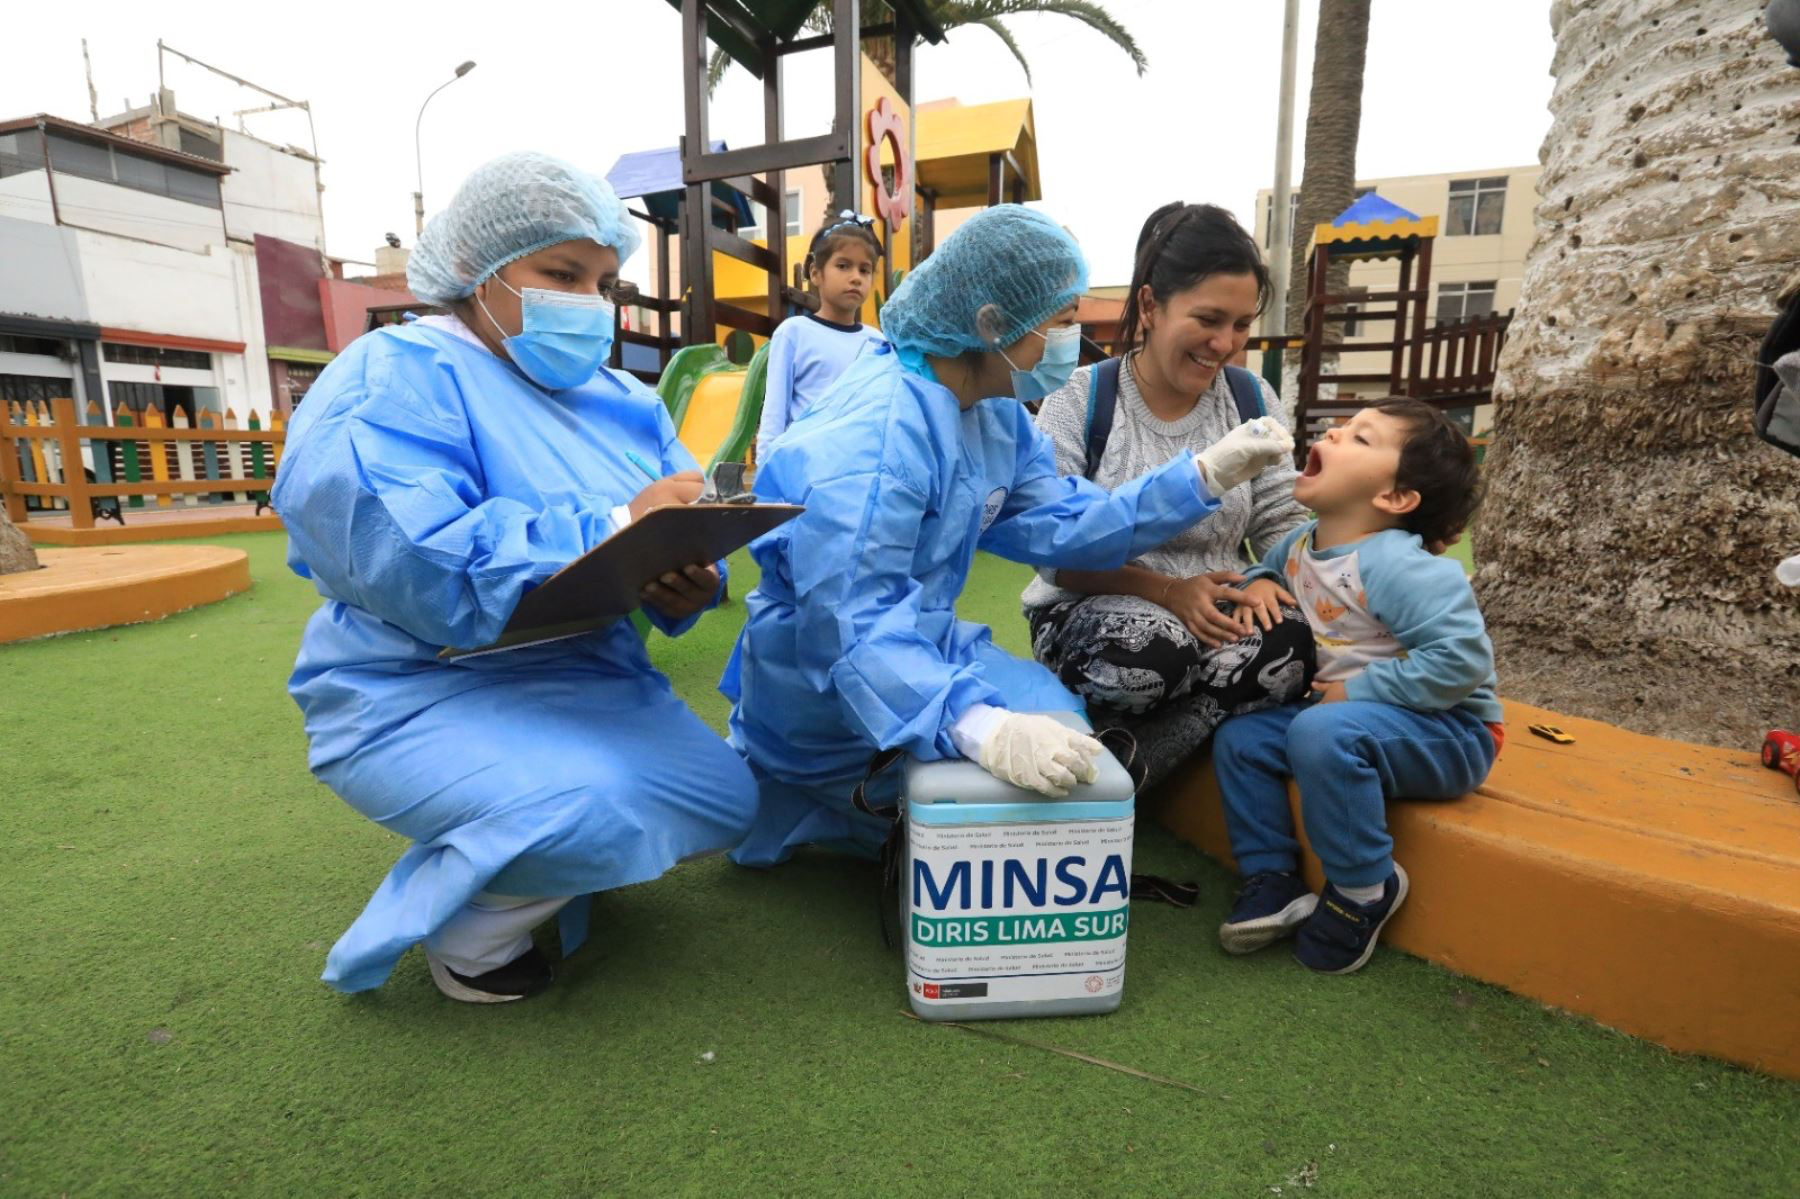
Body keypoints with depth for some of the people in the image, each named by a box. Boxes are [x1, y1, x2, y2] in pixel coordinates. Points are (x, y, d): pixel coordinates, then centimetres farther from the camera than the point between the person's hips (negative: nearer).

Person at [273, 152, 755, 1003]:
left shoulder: (621, 401, 9)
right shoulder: (394, 380, -12)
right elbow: (422, 573, -28)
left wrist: (691, 585, -21)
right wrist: (615, 526, -29)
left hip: (590, 683, 7)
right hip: (425, 699, -7)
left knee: (725, 802, 1)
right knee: (591, 815, -31)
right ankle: (467, 929, 4)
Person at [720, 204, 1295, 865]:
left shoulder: (996, 413, 2)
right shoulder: (874, 433, -29)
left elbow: (1059, 525, -1)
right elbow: (852, 625, -36)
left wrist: (1207, 473, -6)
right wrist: (983, 727, -49)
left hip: (914, 639, 9)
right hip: (826, 688, -9)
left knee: (1061, 733, 10)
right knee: (1031, 761, -14)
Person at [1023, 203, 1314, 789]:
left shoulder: (1252, 398, 5)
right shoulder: (1079, 400, -6)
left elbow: (1280, 522, 7)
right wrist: (1166, 591, -22)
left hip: (1215, 617, 4)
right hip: (1090, 612, -4)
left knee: (1287, 647, -30)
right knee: (1150, 650, -38)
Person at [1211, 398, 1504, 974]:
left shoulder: (1395, 564, -26)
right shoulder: (1300, 544, 0)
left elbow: (1462, 658, -30)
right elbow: (1271, 566, 24)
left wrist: (1358, 690, -25)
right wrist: (1259, 583, -1)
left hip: (1448, 733, -8)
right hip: (1347, 711, 8)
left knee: (1323, 733, -35)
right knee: (1239, 736, -3)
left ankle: (1364, 889, -11)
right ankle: (1272, 882, 6)